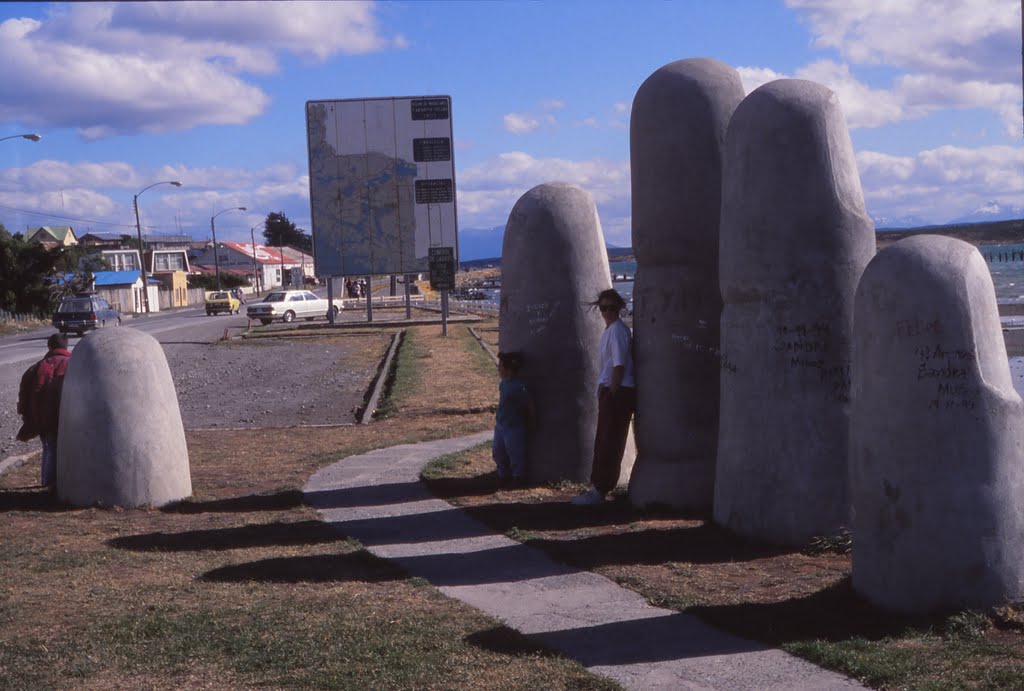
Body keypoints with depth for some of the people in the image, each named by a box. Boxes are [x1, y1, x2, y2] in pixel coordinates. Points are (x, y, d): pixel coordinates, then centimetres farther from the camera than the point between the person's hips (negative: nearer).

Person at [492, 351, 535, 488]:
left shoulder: (519, 388, -26)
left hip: (514, 428, -9)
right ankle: (503, 476, 33)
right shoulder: (503, 383, 0)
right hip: (500, 425, 9)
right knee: (497, 452, 17)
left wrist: (530, 423, -7)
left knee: (515, 455, 6)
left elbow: (530, 405, -17)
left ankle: (518, 477, 23)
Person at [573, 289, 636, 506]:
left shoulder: (617, 330, -13)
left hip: (618, 392, -10)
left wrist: (612, 394, -17)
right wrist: (605, 394, 17)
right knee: (602, 442, 15)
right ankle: (597, 487, 22)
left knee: (609, 444, -5)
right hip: (608, 391, 10)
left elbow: (619, 366, -18)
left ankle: (599, 491, -1)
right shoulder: (609, 330, 17)